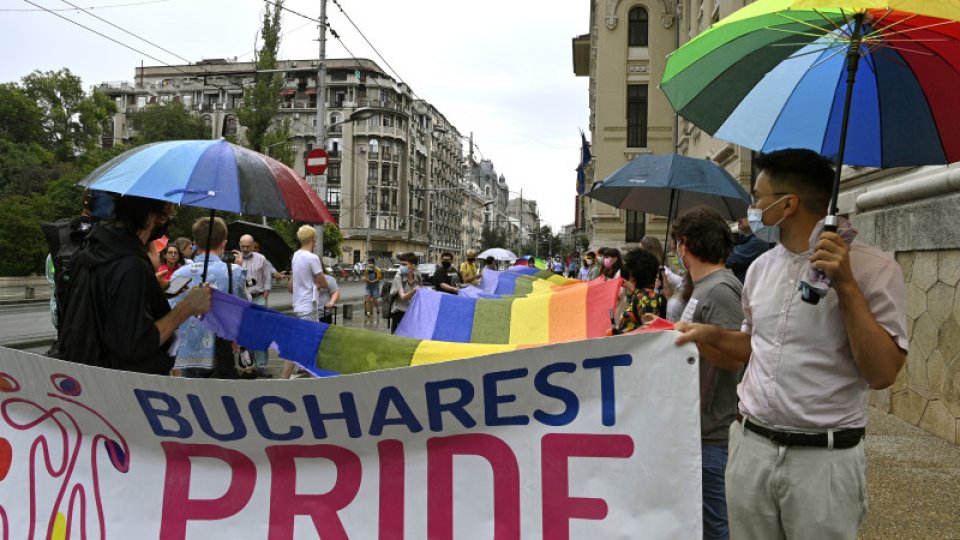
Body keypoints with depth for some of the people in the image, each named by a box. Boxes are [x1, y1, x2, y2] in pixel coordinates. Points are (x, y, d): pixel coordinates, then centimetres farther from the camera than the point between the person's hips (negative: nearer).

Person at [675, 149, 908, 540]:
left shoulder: (874, 269, -10)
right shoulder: (761, 266, 7)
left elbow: (882, 373, -16)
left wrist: (847, 286, -22)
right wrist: (710, 335, 3)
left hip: (824, 458, -5)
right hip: (750, 447, 5)